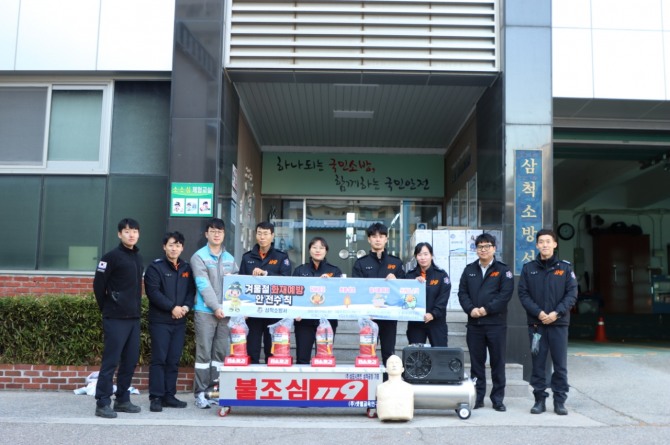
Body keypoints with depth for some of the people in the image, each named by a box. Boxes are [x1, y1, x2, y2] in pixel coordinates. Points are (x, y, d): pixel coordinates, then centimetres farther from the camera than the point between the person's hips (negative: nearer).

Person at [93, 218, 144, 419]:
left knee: (130, 361, 10)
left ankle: (122, 400, 19)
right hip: (116, 319, -7)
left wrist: (136, 308, 14)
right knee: (110, 361, -5)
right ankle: (102, 403, 2)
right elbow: (98, 285, -8)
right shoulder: (112, 256, -8)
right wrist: (107, 309, 0)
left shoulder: (138, 257, 14)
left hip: (134, 317, 7)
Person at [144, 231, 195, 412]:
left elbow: (191, 291, 12)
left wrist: (186, 306, -8)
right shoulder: (155, 267, -3)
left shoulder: (187, 268, 13)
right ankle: (156, 397, 2)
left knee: (174, 360, 7)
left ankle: (169, 396, 15)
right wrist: (172, 307, -16)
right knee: (159, 359, -3)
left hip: (179, 321, 5)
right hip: (160, 321, -5)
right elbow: (153, 292, -12)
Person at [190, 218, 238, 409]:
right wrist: (216, 307, -17)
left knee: (221, 353, 6)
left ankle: (215, 389, 14)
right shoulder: (199, 257, -2)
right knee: (204, 352, -1)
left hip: (226, 311, 5)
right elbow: (204, 285, -10)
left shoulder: (229, 258, 16)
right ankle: (200, 392, 5)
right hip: (205, 311, -5)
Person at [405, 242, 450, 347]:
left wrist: (433, 314, -20)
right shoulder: (410, 275, 9)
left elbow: (443, 299, -7)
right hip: (415, 323, 2)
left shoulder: (441, 275, 1)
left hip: (436, 322, -2)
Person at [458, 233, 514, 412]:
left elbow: (506, 294, -9)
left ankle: (498, 399, 11)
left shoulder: (503, 270, 1)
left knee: (498, 362, 2)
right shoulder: (469, 269, 13)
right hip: (474, 323, 3)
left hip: (496, 323, -3)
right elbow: (462, 293, 7)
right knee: (476, 362, 8)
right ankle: (477, 397, 16)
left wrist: (486, 309, -15)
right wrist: (471, 309, -10)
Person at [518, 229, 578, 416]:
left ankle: (560, 401, 12)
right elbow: (523, 294, 1)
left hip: (559, 323, 0)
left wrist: (557, 312, -13)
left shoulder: (565, 267, 5)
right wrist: (538, 313, -12)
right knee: (538, 363, 5)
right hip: (536, 323, 1)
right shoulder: (528, 268, 7)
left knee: (560, 364, 3)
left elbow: (572, 294, 0)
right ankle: (539, 400, 13)